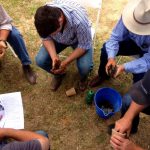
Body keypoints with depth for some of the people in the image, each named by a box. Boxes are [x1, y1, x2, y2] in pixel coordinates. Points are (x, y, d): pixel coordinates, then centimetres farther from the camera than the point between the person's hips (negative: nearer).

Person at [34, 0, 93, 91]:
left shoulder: (79, 20, -42)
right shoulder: (44, 17, -31)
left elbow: (84, 45, -26)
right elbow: (46, 38, -13)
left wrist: (65, 63, -29)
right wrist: (54, 57, -29)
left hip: (79, 39, -3)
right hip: (57, 39, 3)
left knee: (85, 67, -26)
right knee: (40, 60, -15)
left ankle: (83, 77, 14)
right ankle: (59, 74, 18)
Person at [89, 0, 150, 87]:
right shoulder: (129, 15, -30)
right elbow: (115, 37, -22)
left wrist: (124, 68, -46)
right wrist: (111, 58, -39)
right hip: (134, 42, 3)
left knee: (141, 74, -26)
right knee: (106, 49, -15)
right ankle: (103, 75, 13)